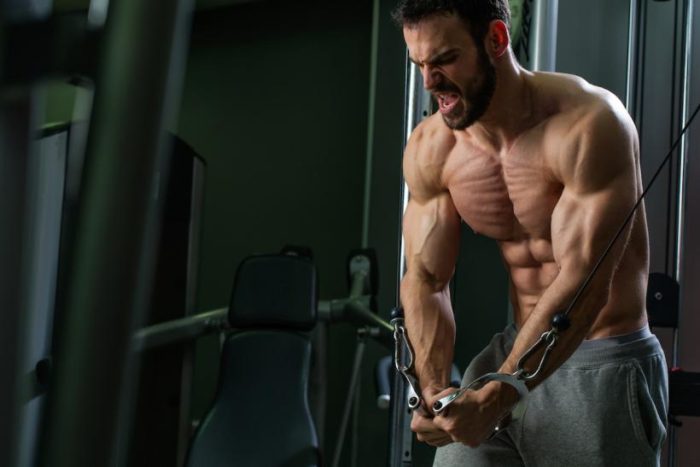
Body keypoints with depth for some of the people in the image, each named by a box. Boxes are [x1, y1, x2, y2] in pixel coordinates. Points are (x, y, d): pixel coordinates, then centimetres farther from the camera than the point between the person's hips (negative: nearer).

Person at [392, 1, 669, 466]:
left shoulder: (587, 125, -21)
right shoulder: (430, 149, -3)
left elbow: (583, 284, -26)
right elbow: (426, 280, -1)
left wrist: (492, 400, -31)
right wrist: (434, 387, -18)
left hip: (603, 363, -5)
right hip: (515, 350, 5)